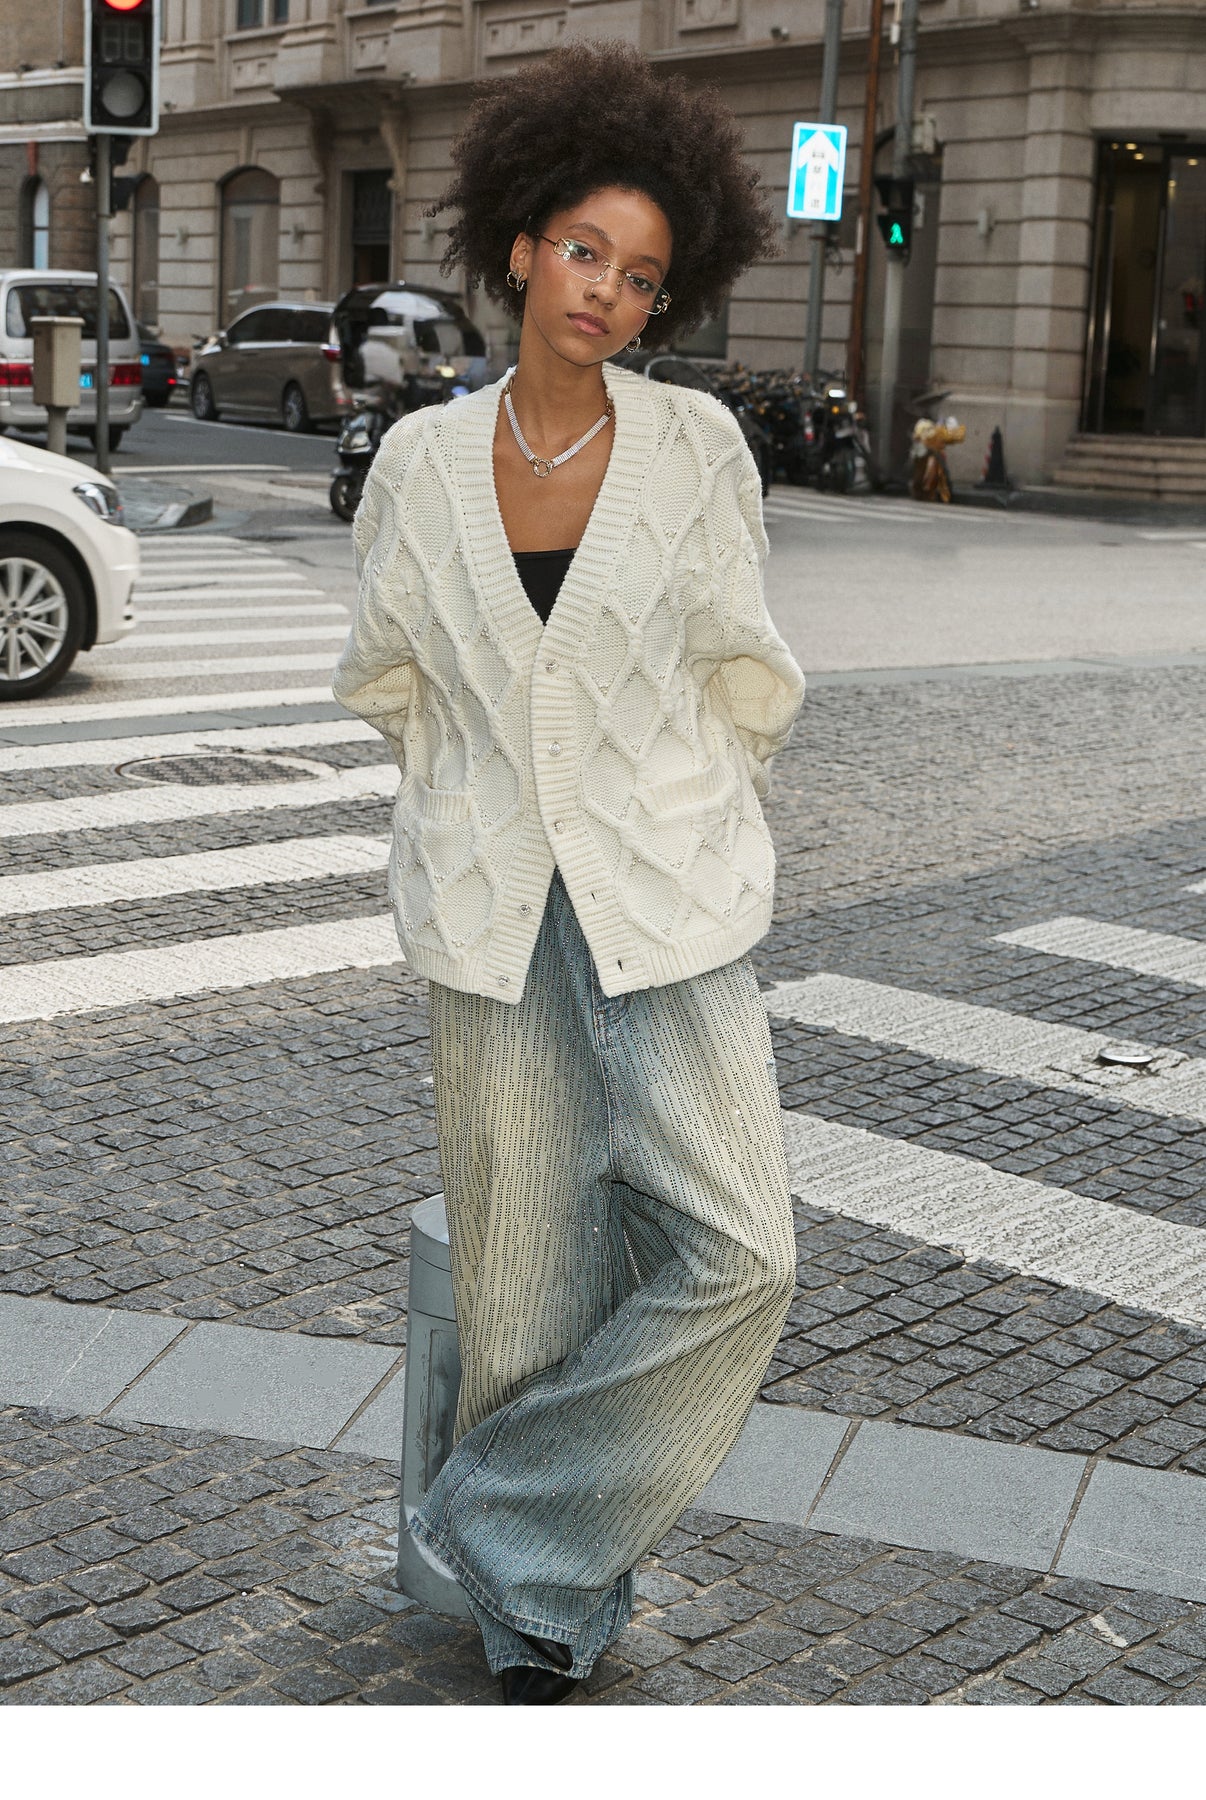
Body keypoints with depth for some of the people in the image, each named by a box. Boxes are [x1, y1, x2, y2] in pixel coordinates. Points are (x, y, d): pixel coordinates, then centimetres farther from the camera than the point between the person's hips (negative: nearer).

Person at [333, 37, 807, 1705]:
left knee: (735, 1252, -12)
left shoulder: (696, 443, -4)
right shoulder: (423, 459, 0)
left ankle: (513, 1533, 7)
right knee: (531, 1270, 6)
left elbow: (740, 676, 7)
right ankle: (549, 1616, 25)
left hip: (668, 901, 0)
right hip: (491, 909, 1)